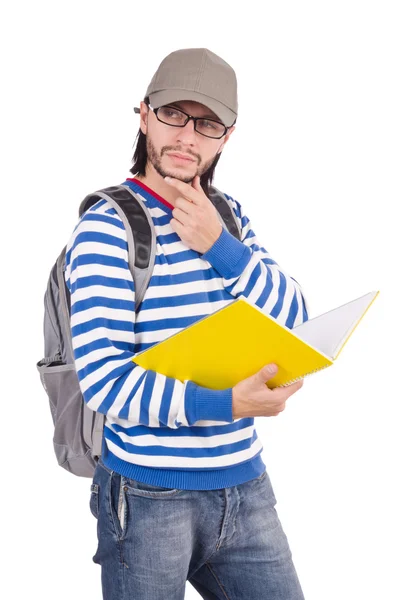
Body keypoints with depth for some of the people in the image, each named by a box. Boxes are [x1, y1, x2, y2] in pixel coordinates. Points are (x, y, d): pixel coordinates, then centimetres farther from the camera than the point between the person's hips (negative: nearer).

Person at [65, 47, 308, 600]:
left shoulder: (228, 215, 7)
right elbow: (103, 380, -18)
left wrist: (219, 246, -14)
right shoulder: (106, 228, -12)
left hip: (245, 487, 6)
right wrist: (225, 403, -29)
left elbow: (294, 319, 0)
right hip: (149, 498, -5)